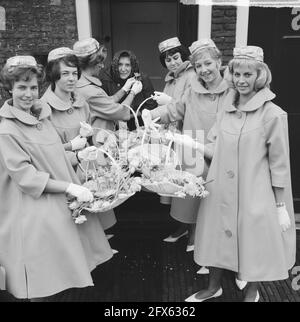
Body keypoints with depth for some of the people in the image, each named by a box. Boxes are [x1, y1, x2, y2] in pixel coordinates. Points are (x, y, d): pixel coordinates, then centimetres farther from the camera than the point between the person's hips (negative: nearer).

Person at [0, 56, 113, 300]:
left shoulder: (41, 114, 7)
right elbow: (26, 176, -20)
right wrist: (70, 187, -22)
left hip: (60, 202, 7)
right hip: (34, 210, -7)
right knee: (40, 285, 4)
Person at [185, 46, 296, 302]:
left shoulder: (273, 114, -12)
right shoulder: (228, 110, 5)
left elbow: (279, 165, -9)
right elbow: (216, 149, 9)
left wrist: (281, 206, -6)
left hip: (254, 194, -5)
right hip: (222, 191, 5)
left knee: (253, 243, 12)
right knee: (218, 239, 16)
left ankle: (252, 292, 40)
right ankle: (214, 287, 41)